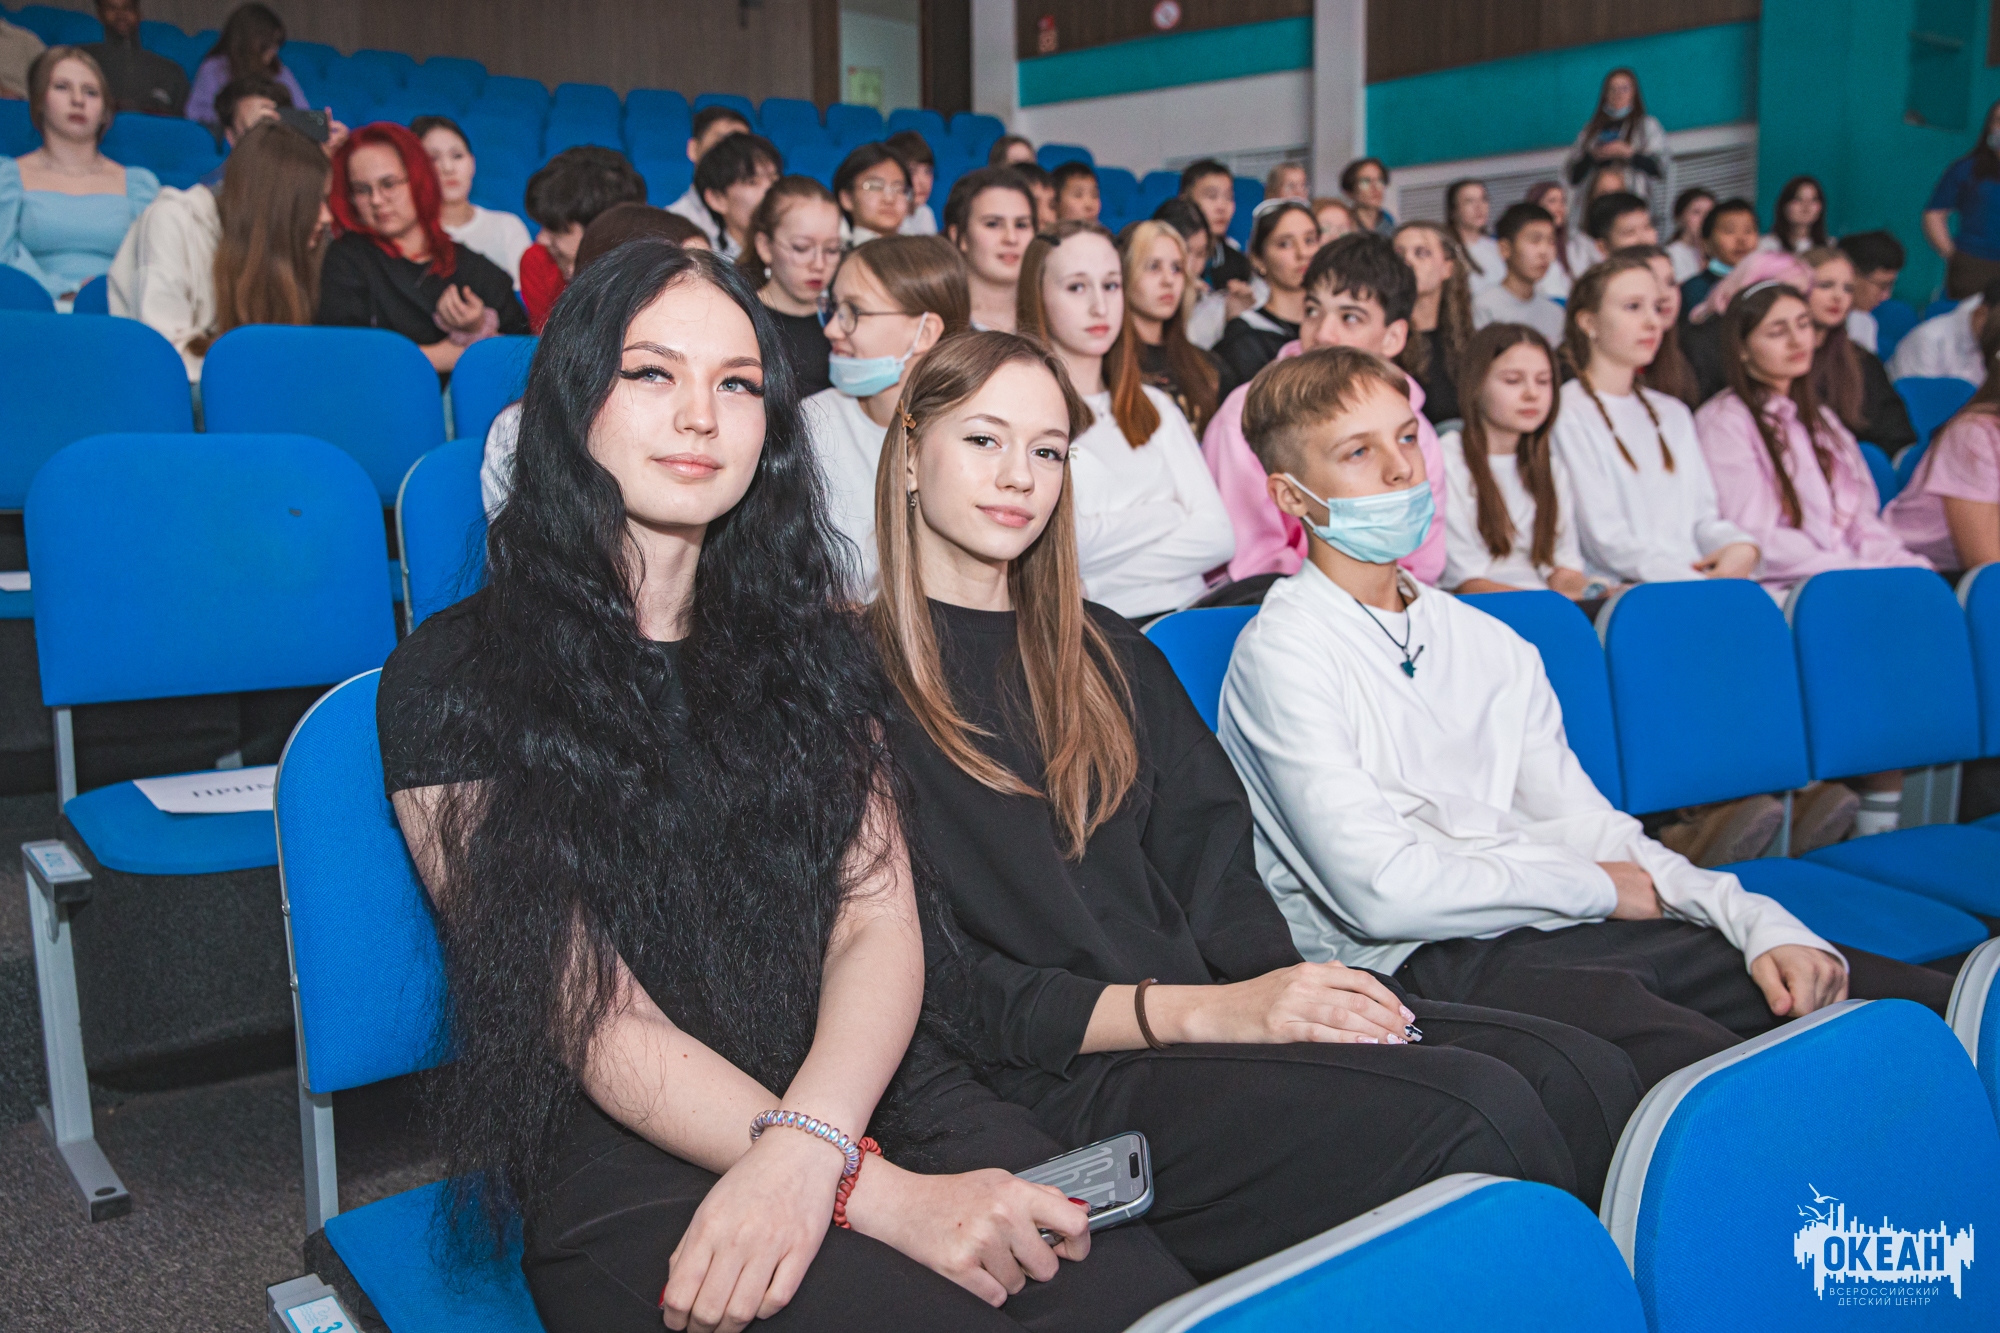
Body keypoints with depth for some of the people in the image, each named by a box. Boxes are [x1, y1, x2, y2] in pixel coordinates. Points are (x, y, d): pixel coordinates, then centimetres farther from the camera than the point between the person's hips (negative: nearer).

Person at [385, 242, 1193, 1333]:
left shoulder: (810, 638, 14)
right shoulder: (452, 679, 1)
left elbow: (882, 925, 2)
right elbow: (593, 1023, -8)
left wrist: (806, 1145, -18)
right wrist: (874, 1193, -19)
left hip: (882, 1094, 4)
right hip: (633, 1166, -4)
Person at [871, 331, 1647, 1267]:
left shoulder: (1102, 650, 22)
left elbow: (1209, 865, 14)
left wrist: (1280, 981, -8)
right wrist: (1204, 1013, -17)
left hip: (1198, 1004, 7)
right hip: (1060, 1081, -6)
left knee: (1582, 1075, -14)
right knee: (1474, 1112, -24)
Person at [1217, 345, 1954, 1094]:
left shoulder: (1490, 645, 20)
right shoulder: (1280, 654, -3)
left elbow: (1587, 827, 16)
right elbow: (1379, 891, -12)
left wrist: (1761, 925, 0)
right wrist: (1598, 889, -1)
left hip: (1554, 926, 7)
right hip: (1414, 962, -7)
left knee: (1942, 1006, -8)